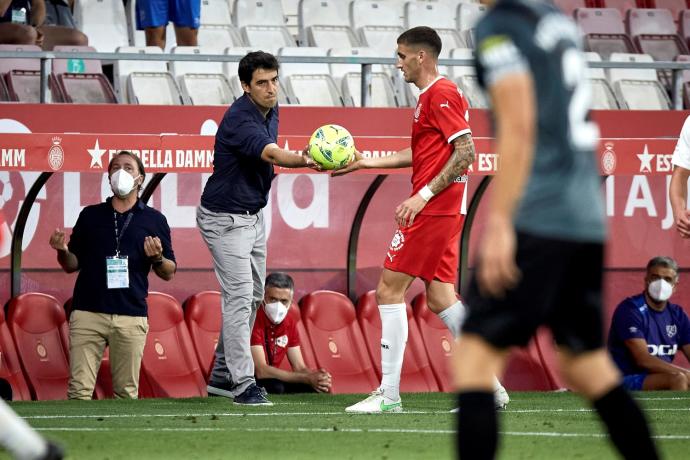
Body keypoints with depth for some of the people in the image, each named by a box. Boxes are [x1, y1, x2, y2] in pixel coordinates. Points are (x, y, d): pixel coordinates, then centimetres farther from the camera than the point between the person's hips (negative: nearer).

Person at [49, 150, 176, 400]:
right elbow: (72, 265, 16)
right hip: (87, 313, 1)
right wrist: (62, 251, -5)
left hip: (131, 316, -1)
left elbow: (168, 273, 11)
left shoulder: (154, 220, 11)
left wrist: (157, 258, -10)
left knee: (126, 393, -2)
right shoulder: (90, 215, 15)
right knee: (79, 390, -9)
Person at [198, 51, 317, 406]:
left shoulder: (270, 110, 2)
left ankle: (221, 374, 23)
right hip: (225, 219, -9)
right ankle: (243, 383, -13)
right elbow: (272, 154, -45)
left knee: (253, 296, 13)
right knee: (240, 295, -14)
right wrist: (304, 161, -62)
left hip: (253, 215, 9)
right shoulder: (239, 119, -27)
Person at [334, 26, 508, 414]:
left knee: (389, 290, -7)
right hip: (444, 212, 10)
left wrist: (423, 195, -22)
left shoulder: (441, 94, -13)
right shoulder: (433, 95, 19)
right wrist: (365, 163, 27)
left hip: (432, 210, -10)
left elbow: (466, 152, -20)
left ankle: (389, 394, -8)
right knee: (440, 297, 9)